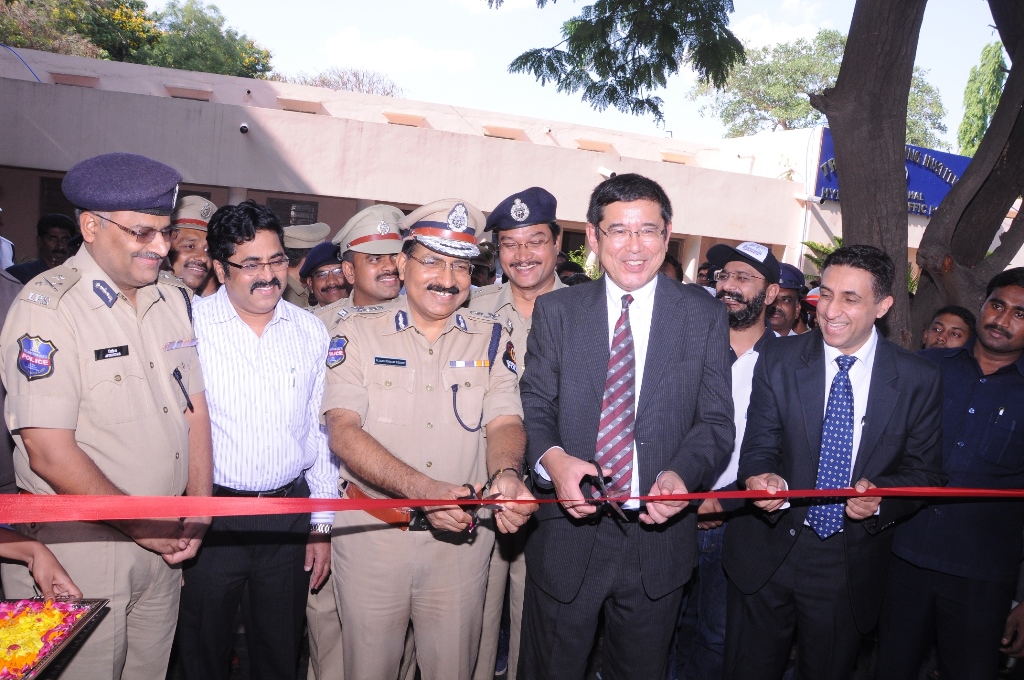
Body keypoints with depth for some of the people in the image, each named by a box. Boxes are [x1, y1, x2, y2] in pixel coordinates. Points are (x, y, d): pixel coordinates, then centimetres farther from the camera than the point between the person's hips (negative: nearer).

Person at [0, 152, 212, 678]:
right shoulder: (47, 306, -14)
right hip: (77, 547, -5)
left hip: (162, 541, 6)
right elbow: (51, 455, -18)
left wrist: (197, 510, -2)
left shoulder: (173, 297, 6)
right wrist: (144, 526, -10)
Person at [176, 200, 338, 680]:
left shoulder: (311, 331, 4)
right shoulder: (187, 324, -8)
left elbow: (320, 430, 8)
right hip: (209, 515, -3)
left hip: (290, 515, 3)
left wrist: (322, 524, 7)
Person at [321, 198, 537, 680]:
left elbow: (505, 423, -5)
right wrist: (423, 490, -27)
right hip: (372, 531, -1)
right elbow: (343, 431, -14)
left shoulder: (491, 338, 4)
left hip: (462, 538, 2)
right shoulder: (355, 330, -4)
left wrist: (505, 474, -29)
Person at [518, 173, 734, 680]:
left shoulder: (705, 317, -1)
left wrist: (680, 474, -22)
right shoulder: (555, 310, 0)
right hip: (568, 534, 0)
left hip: (659, 532, 1)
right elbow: (535, 405, -2)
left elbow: (716, 420, -2)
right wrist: (552, 457, -23)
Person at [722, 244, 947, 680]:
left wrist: (881, 496, -21)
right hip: (769, 551, 0)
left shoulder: (918, 379, -5)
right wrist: (760, 478, -28)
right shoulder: (778, 360, -5)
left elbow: (925, 472, 0)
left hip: (852, 565, 0)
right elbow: (759, 448, -5)